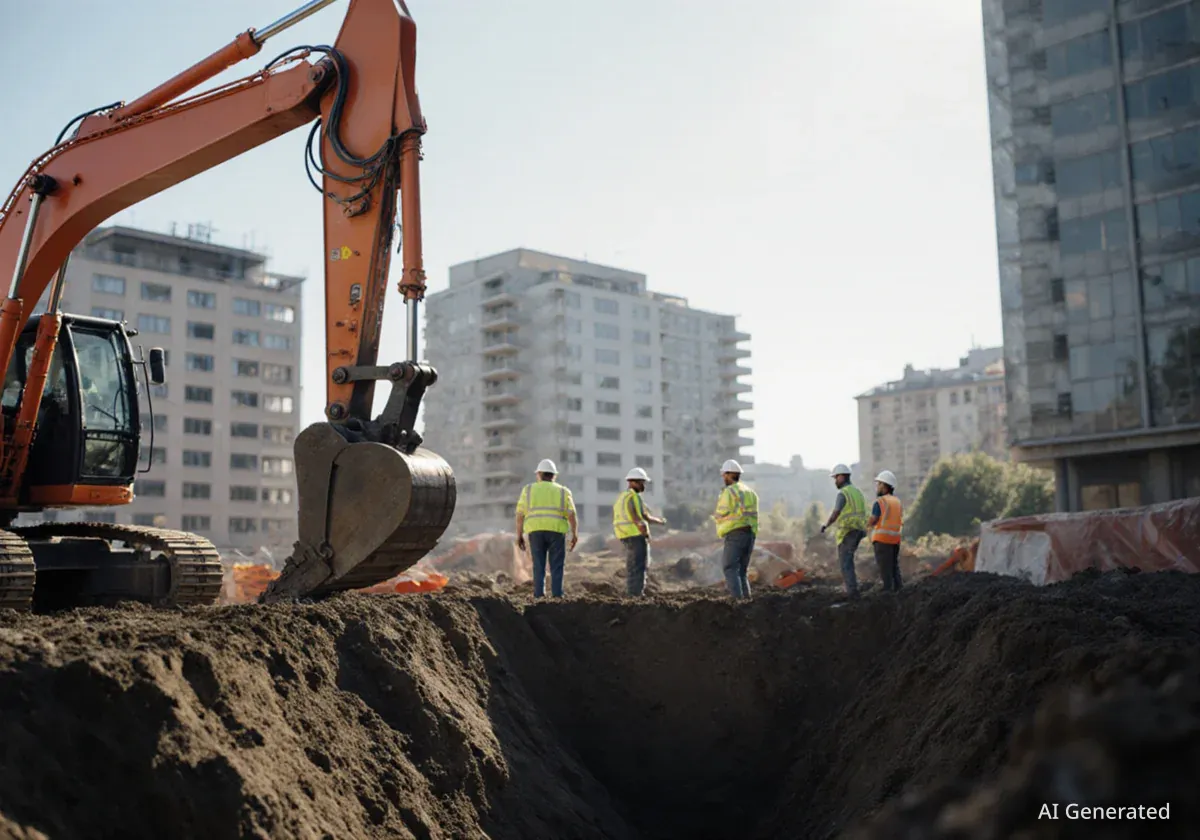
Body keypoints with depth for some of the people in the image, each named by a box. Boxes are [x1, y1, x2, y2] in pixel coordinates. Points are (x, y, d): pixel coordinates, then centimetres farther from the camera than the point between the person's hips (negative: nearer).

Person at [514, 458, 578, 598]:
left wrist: (519, 536, 5)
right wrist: (575, 536, 1)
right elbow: (572, 515, -2)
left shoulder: (528, 490, 9)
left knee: (539, 567, 5)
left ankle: (539, 596, -4)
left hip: (535, 531, 0)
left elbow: (520, 514, 2)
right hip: (556, 532, 0)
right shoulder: (563, 492, 9)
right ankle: (557, 596, -5)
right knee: (556, 567, 4)